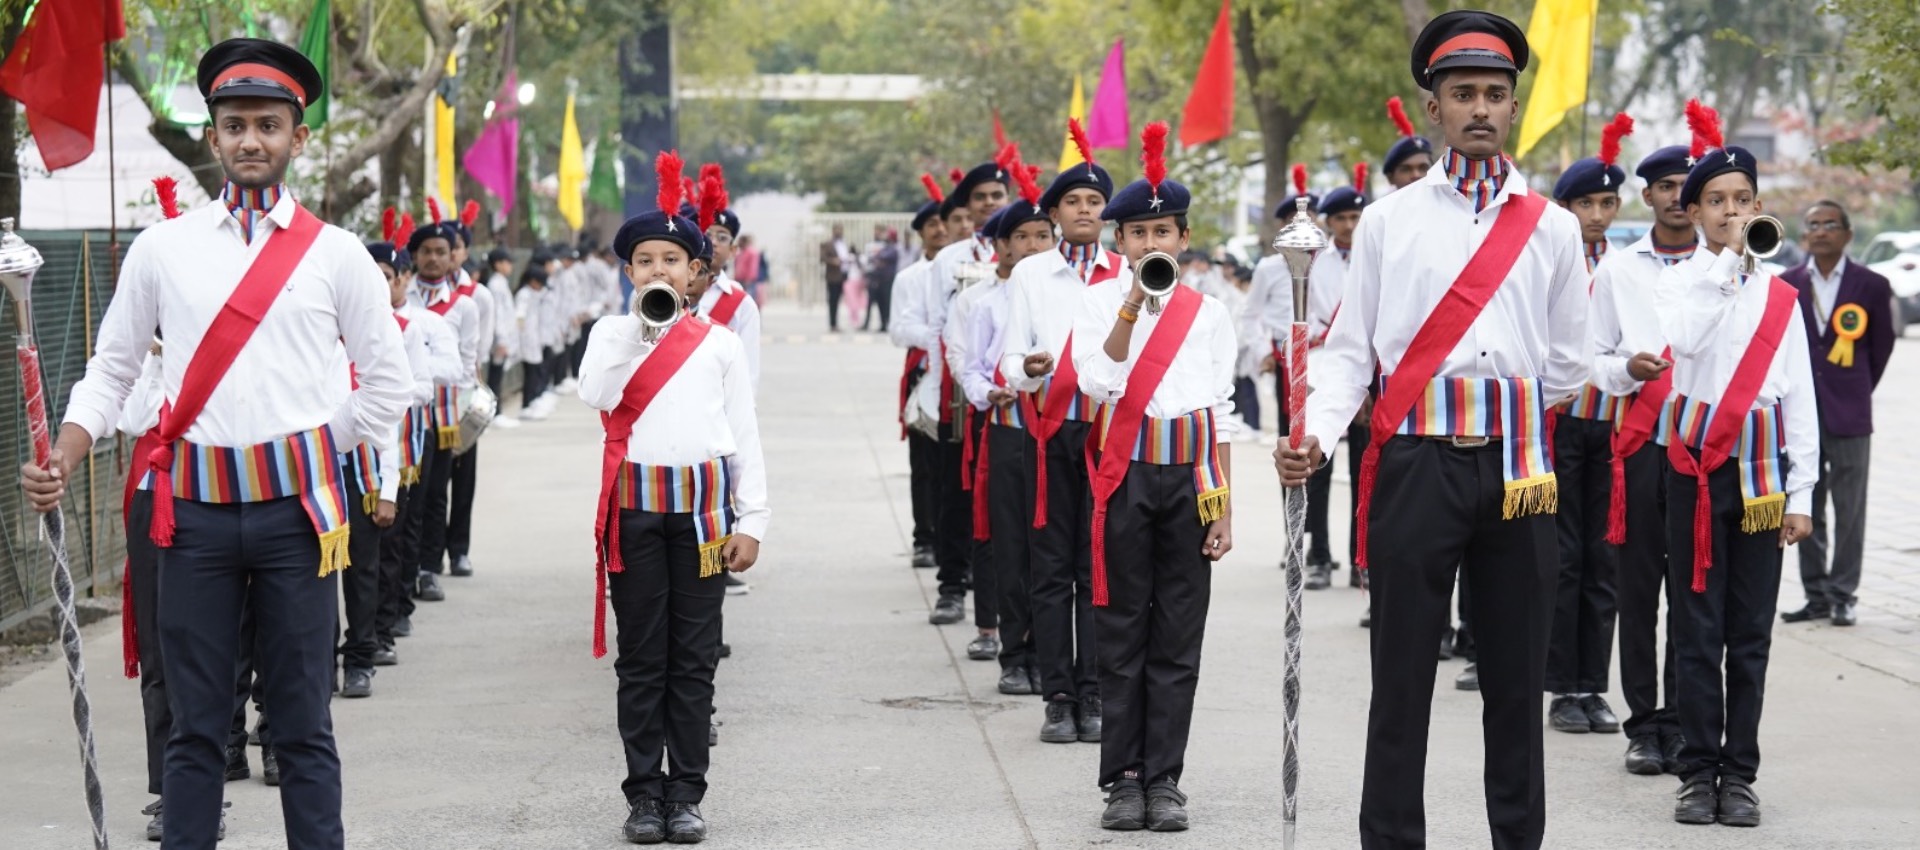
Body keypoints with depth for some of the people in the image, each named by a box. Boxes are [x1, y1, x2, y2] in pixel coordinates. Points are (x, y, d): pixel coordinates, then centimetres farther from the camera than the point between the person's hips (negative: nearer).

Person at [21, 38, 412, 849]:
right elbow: (111, 370, 10)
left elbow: (387, 381, 9)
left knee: (302, 724, 5)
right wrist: (62, 459, -4)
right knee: (196, 725, 5)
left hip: (294, 508, -1)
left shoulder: (335, 254, 3)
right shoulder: (161, 249, 6)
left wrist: (313, 451, 5)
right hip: (194, 508, 1)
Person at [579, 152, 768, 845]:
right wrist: (640, 321, -13)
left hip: (703, 506, 0)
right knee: (641, 658, 3)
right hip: (636, 504, 0)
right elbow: (596, 395, -14)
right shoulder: (612, 334, 7)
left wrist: (751, 521, 1)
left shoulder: (721, 343, 8)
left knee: (694, 658, 3)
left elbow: (745, 437, 8)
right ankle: (644, 794, 8)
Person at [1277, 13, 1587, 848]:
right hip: (1416, 465, -1)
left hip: (1518, 467, 2)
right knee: (1402, 672, 0)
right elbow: (1349, 351, 3)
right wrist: (1315, 433, -12)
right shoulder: (1387, 221, 5)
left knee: (1516, 673, 7)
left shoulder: (1552, 228, 9)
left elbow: (1568, 363, 17)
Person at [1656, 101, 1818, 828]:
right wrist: (1726, 260, -13)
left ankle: (1740, 774, 10)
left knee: (1751, 633, 4)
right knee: (1699, 630, -1)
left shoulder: (1781, 296, 10)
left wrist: (1801, 493, 3)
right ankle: (1699, 773, 5)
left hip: (1762, 475, 2)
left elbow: (1800, 398, 8)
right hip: (1698, 469, -2)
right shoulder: (1677, 281, 3)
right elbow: (1685, 339, -19)